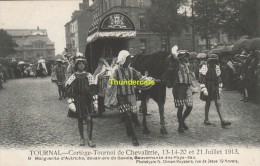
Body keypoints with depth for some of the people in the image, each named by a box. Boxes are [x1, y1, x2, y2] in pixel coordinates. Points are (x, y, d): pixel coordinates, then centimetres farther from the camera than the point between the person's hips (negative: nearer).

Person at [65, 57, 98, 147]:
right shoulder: (73, 77, -1)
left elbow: (93, 89, 4)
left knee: (89, 119, -8)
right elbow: (68, 90, -1)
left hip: (88, 100, 0)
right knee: (80, 120, 9)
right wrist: (71, 102, -8)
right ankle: (82, 139, 23)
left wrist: (95, 102, 1)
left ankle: (90, 140, 0)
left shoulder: (88, 75, 2)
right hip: (78, 101, 0)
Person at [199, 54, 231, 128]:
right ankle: (206, 120, 21)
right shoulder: (205, 68, -12)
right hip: (208, 88, -5)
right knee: (208, 104, 5)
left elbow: (218, 78, 16)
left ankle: (222, 121, -3)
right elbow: (202, 79, -16)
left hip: (215, 88, 5)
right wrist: (204, 89, -22)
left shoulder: (217, 67, 6)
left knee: (218, 104, 0)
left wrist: (219, 87, 16)